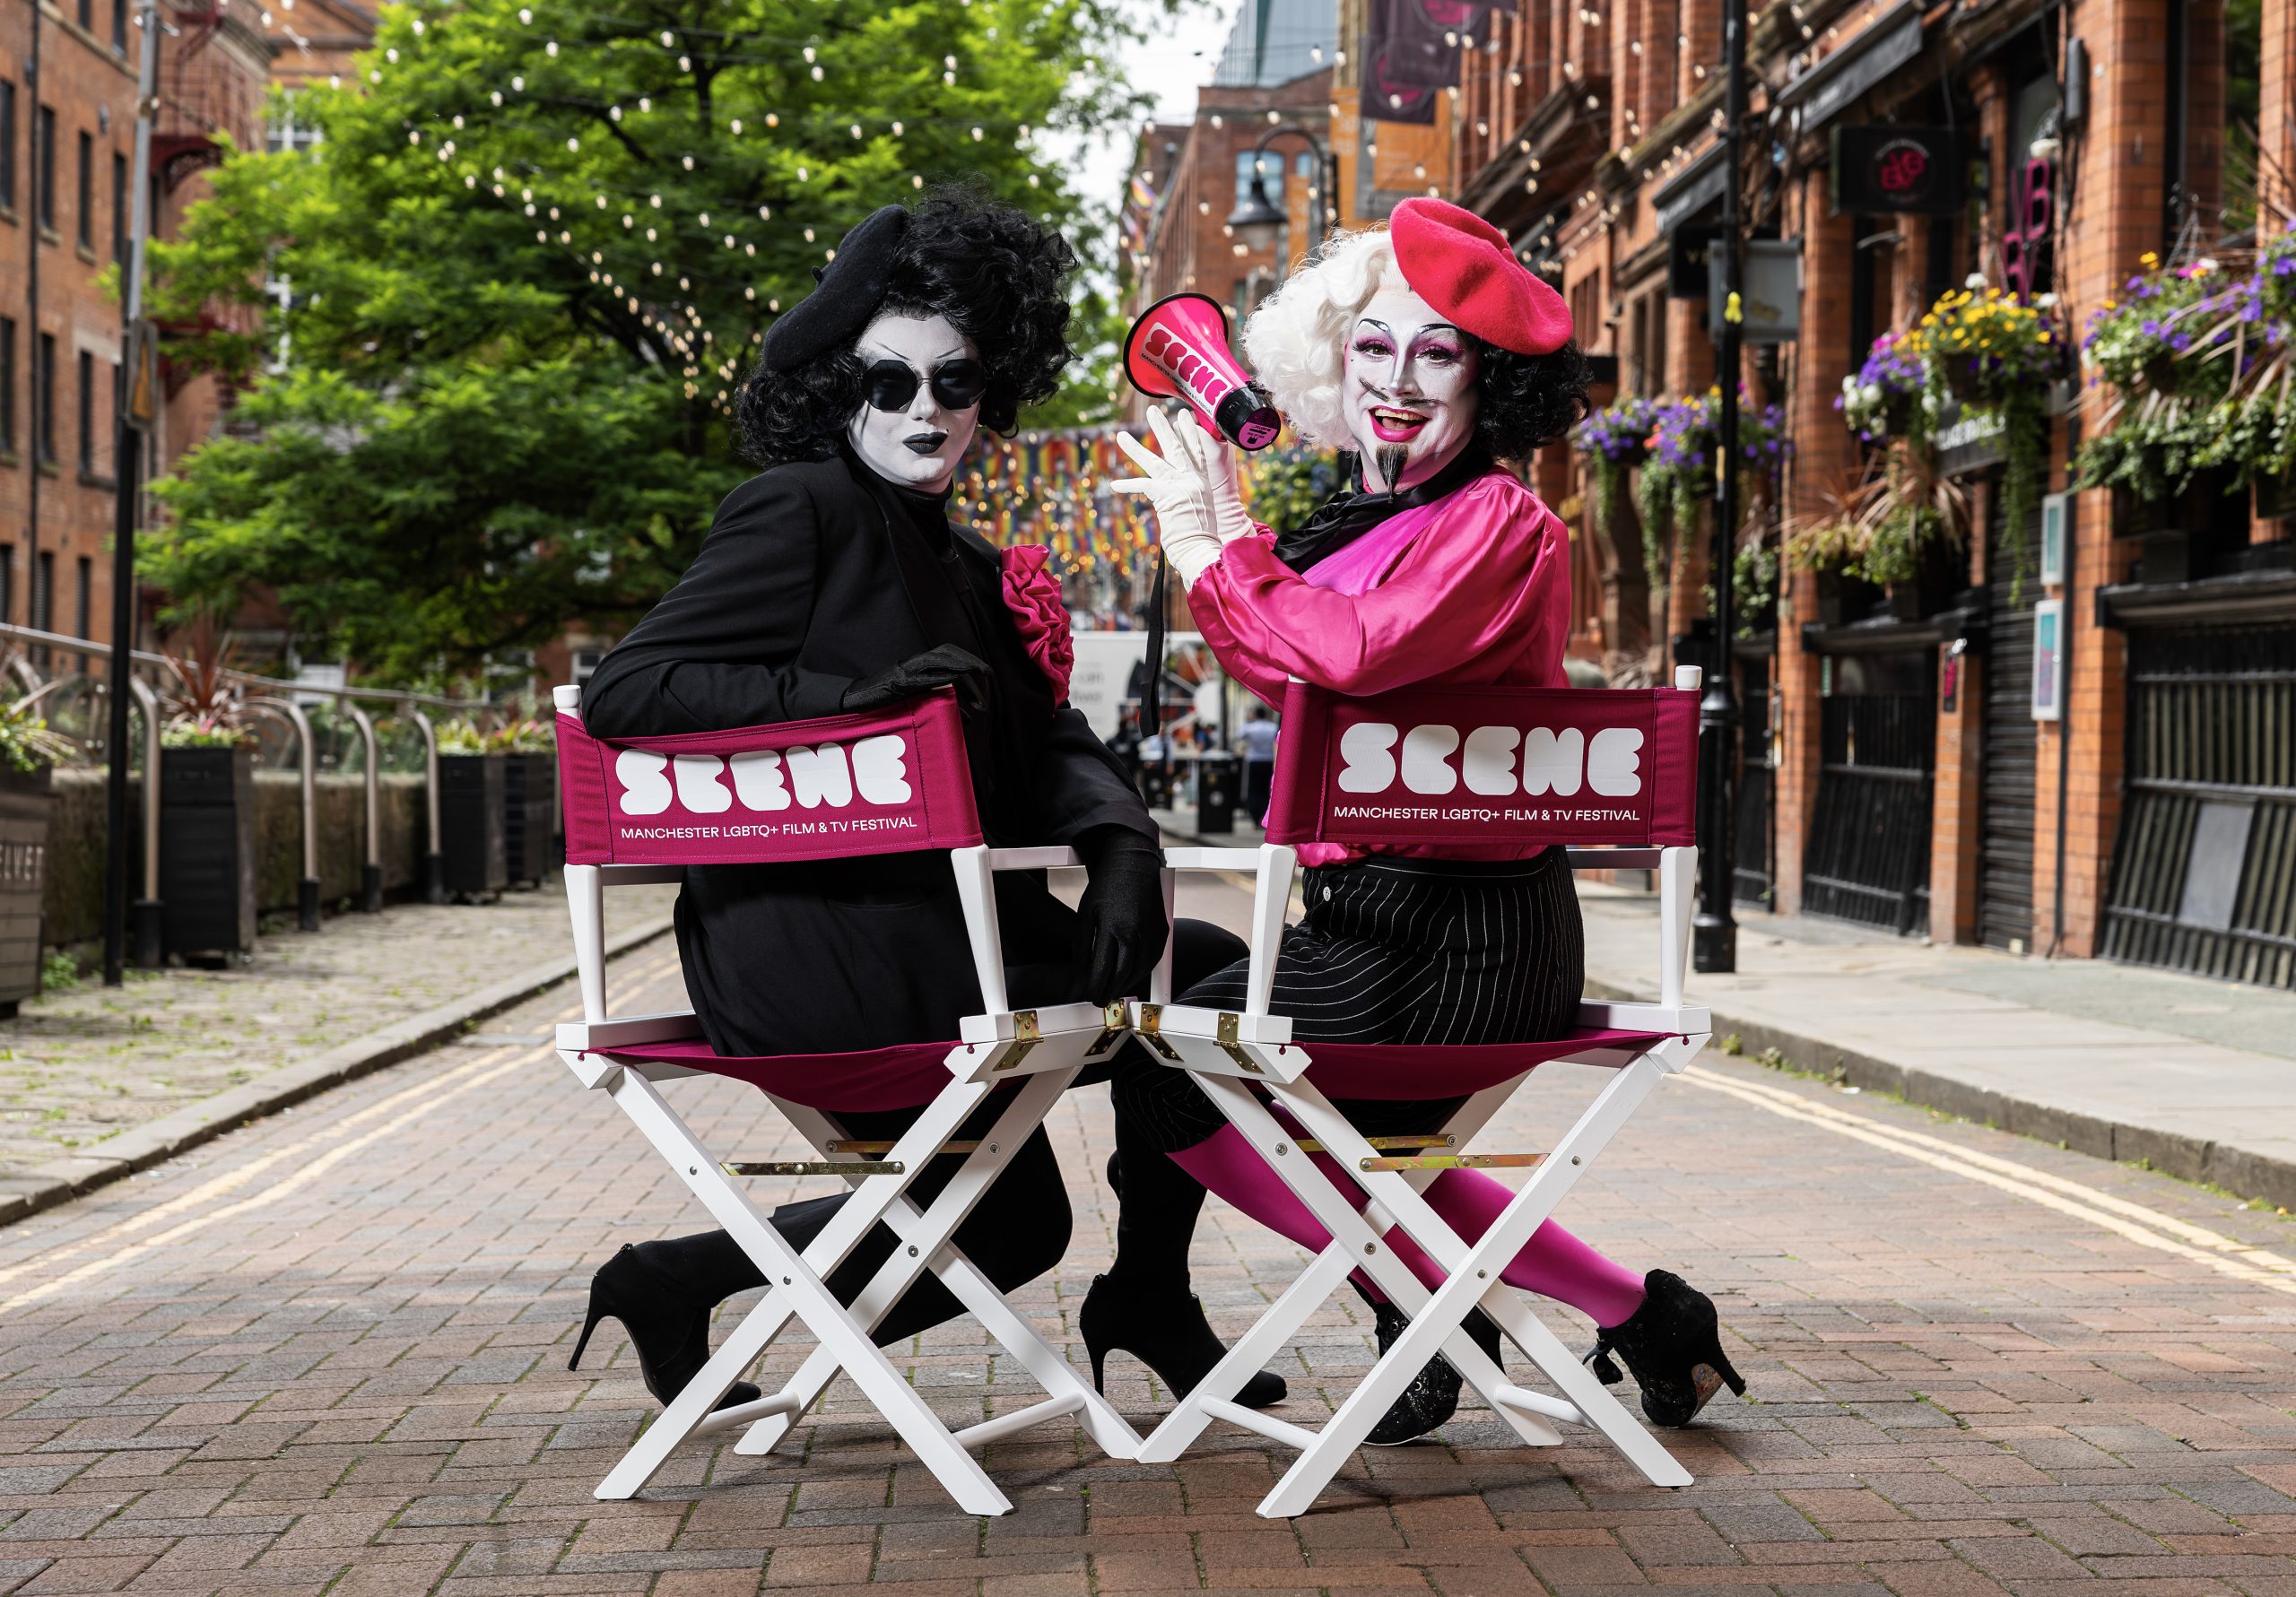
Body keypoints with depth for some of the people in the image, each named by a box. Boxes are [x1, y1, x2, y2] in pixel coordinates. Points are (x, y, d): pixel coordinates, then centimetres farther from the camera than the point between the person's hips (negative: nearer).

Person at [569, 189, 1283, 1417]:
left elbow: (1053, 750, 8)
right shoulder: (803, 511, -8)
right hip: (816, 955, -9)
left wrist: (1121, 851, -15)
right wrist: (851, 693, -24)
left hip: (918, 935, 9)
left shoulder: (972, 571, 18)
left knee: (1011, 1225, 18)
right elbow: (622, 692, -16)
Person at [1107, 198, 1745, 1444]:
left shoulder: (1495, 523, -15)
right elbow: (1284, 679, 19)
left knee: (1168, 1077, -8)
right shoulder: (1374, 517, 12)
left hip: (1452, 941, -10)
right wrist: (1220, 531, 11)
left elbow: (1351, 654, -31)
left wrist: (1213, 544, -19)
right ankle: (1632, 1312, 24)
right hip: (1381, 911, 10)